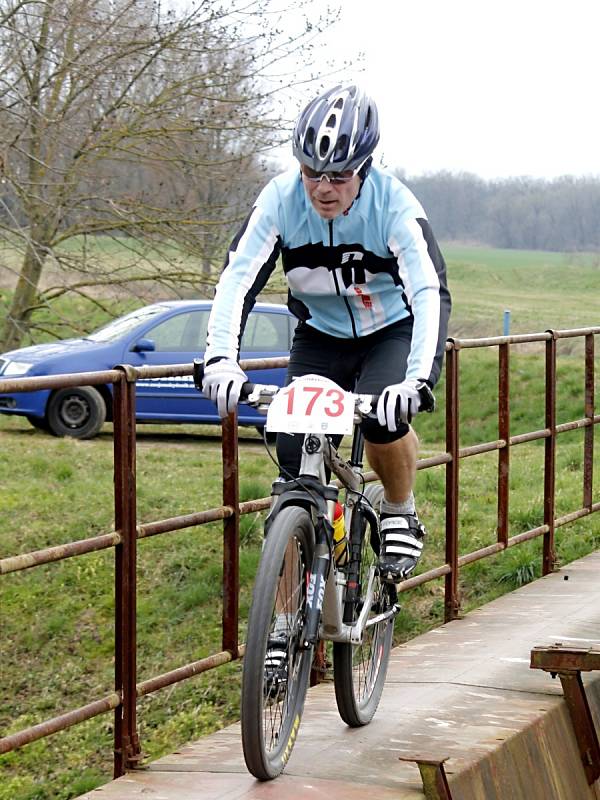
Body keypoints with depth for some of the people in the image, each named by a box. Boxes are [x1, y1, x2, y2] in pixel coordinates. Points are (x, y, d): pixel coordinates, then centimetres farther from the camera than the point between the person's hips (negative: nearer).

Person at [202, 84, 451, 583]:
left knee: (383, 420, -30)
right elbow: (238, 277, -26)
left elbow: (431, 292, -37)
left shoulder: (394, 204, -28)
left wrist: (418, 378, -52)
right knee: (295, 455, -13)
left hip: (392, 332, -2)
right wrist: (221, 357, -43)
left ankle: (402, 514, -1)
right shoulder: (282, 198, -22)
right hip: (321, 335, 2)